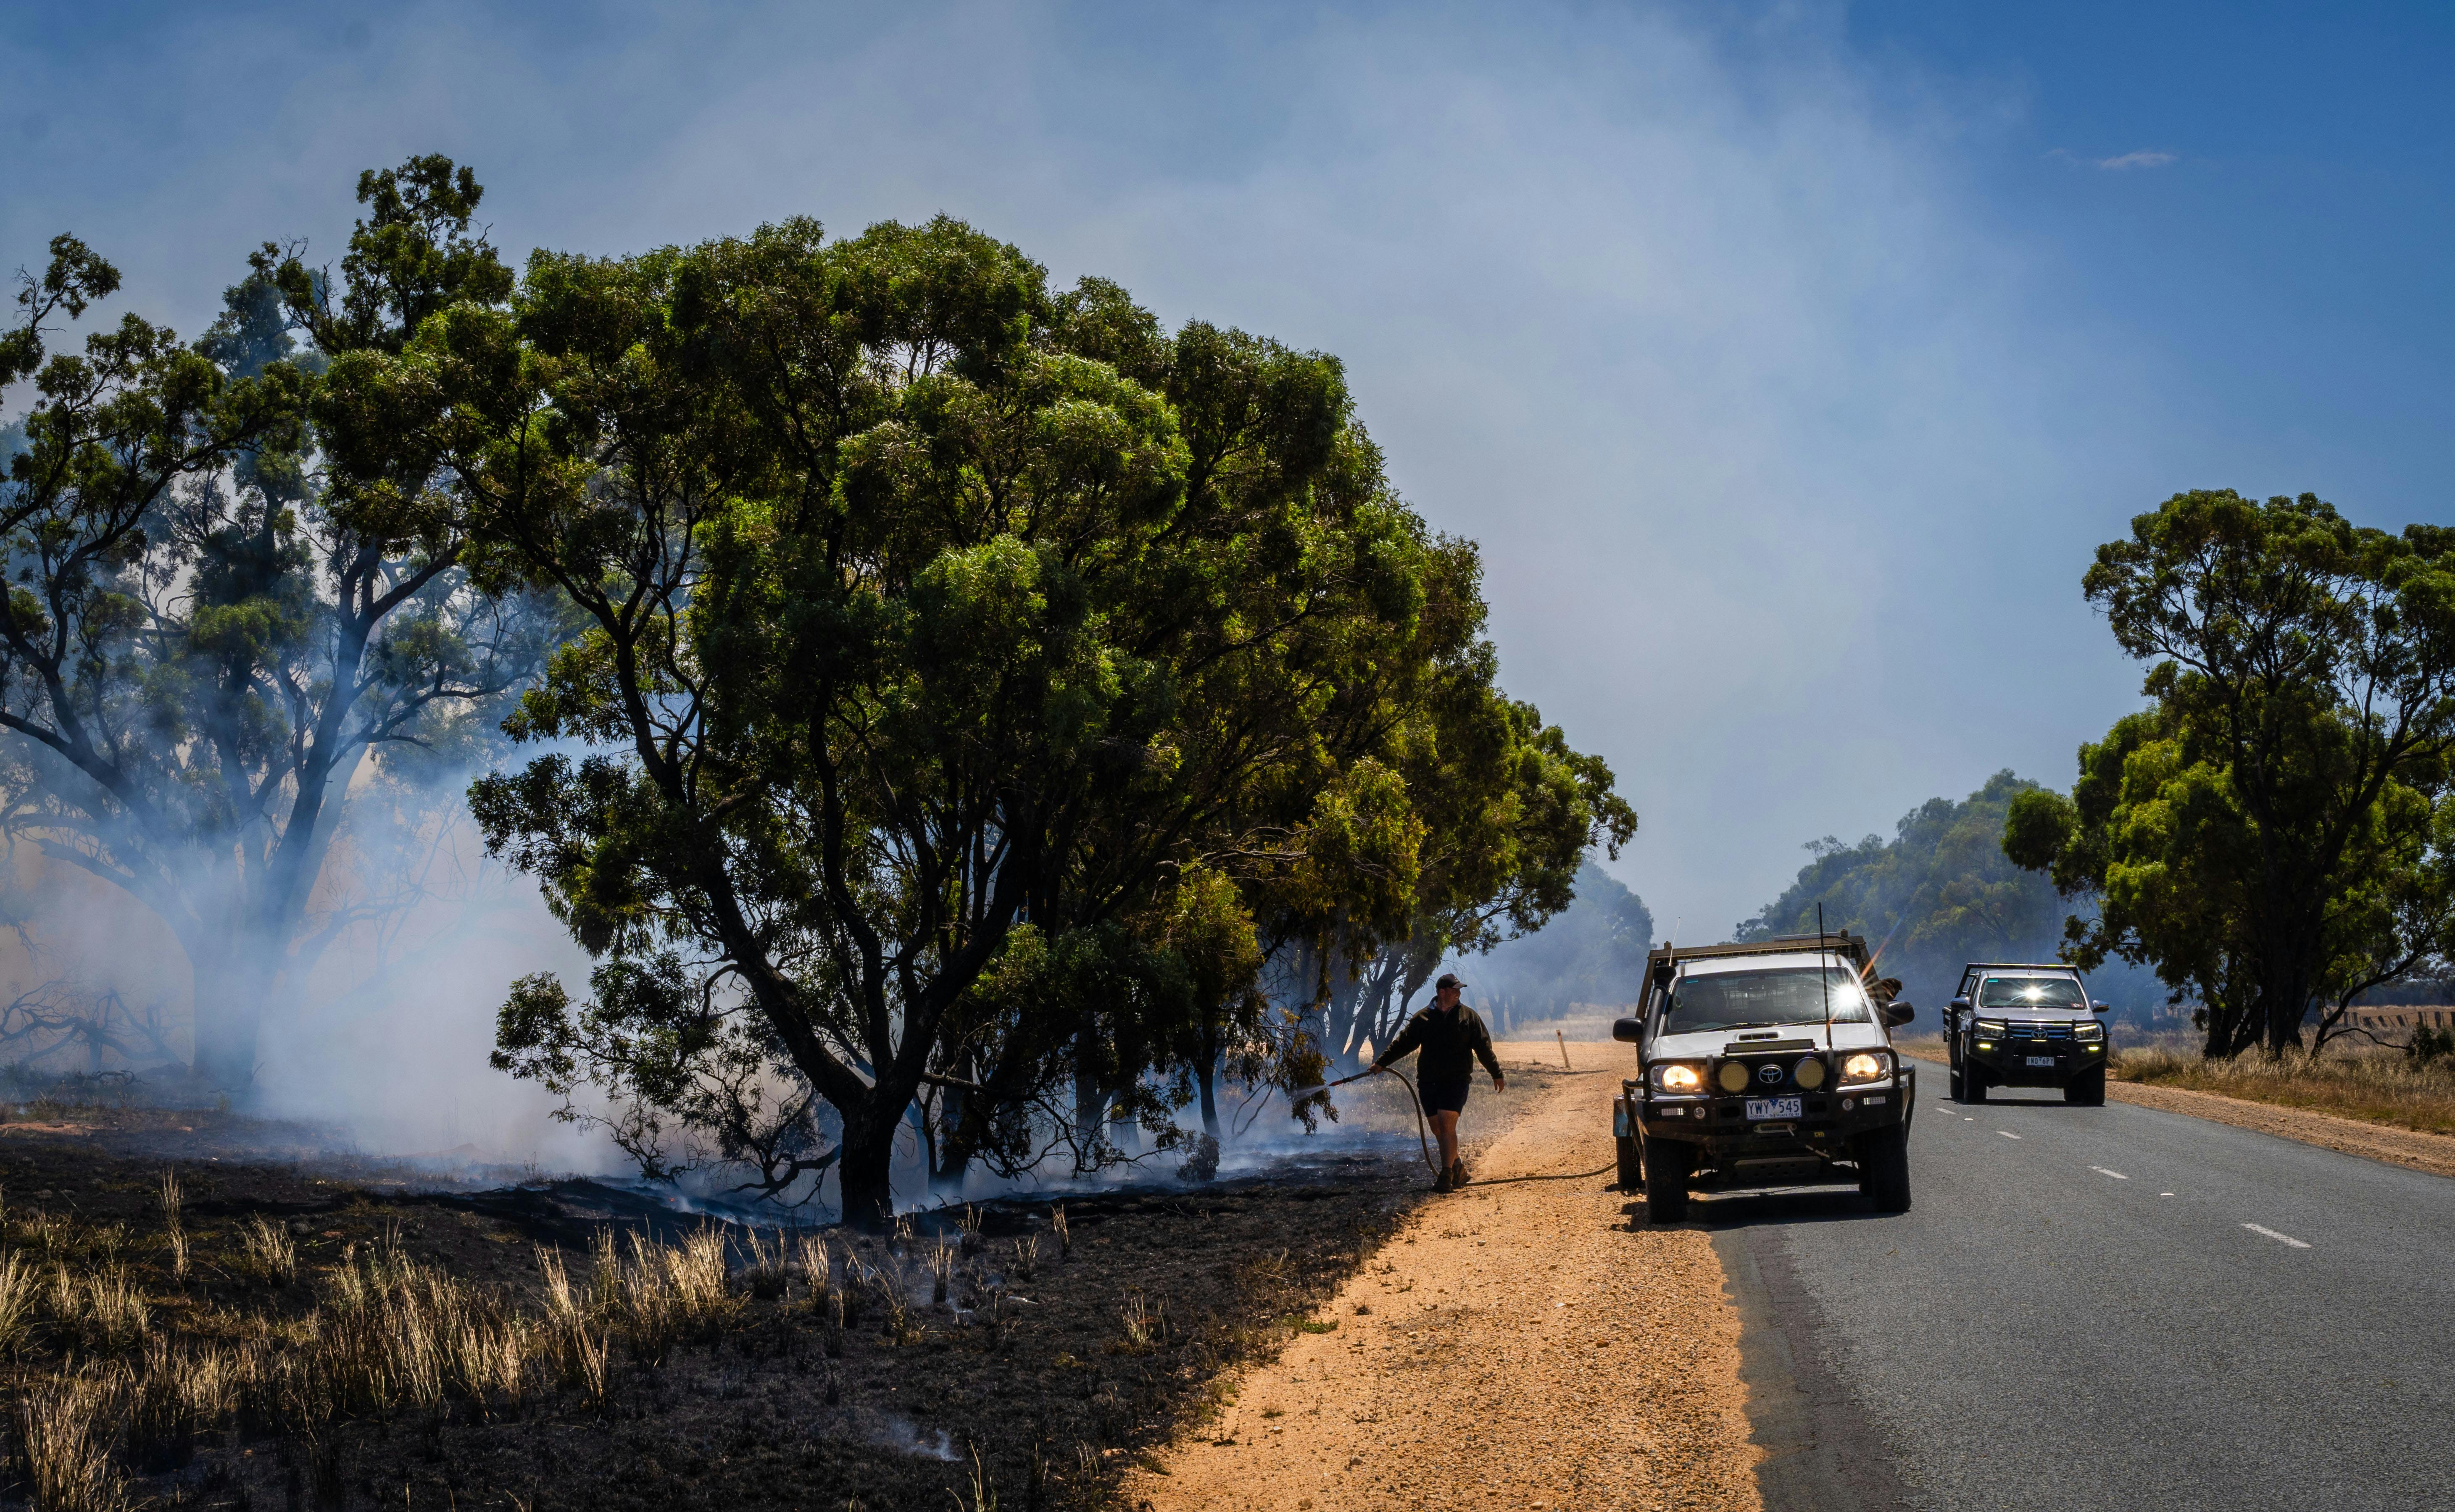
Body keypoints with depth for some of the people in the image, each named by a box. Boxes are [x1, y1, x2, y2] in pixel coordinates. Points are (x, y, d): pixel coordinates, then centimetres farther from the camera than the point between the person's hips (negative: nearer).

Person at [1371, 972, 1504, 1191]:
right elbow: (1403, 1043, 11)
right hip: (1428, 1082, 3)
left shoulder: (1469, 1017, 6)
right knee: (1437, 1130, 6)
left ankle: (1446, 1177, -14)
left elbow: (1484, 1048, 9)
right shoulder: (1422, 1018, 7)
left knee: (1447, 1125, -14)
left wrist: (1497, 1074, 11)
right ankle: (1457, 1165, 25)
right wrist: (1381, 1062, 6)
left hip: (1456, 1081, -3)